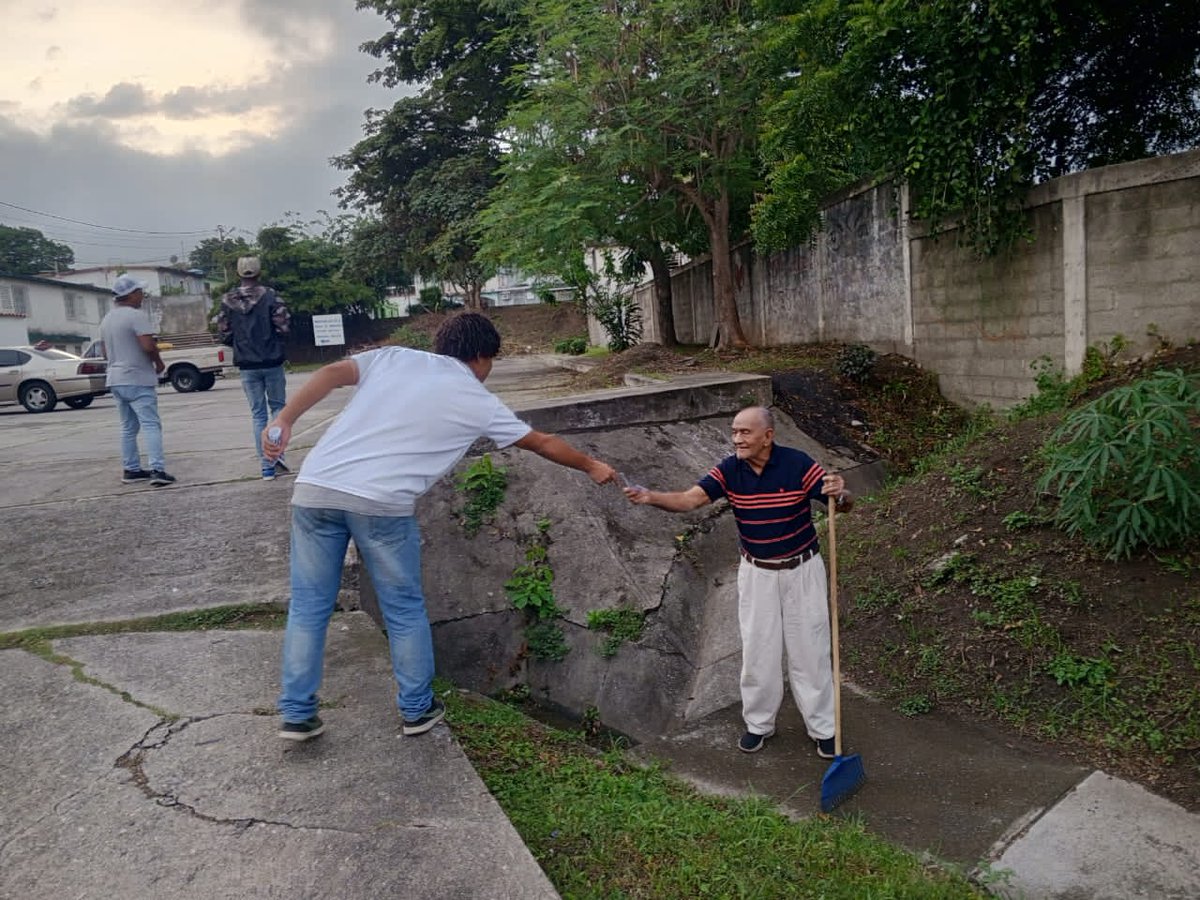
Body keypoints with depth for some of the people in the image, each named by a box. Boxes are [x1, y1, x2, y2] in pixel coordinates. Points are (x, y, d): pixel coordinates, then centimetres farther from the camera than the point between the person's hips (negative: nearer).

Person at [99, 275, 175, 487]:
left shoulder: (107, 319, 15)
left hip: (116, 379, 9)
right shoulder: (136, 315, -13)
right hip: (138, 380, -9)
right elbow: (148, 345, -24)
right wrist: (158, 361, -7)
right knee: (151, 425, -10)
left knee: (128, 427, 14)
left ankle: (130, 470, 15)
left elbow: (106, 352, 22)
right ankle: (157, 470, -18)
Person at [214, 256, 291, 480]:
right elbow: (283, 326, -10)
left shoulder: (228, 300, 1)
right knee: (278, 406, 13)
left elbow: (224, 332, 2)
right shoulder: (270, 295, -8)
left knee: (258, 414, 8)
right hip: (272, 361, -2)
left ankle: (267, 467, 7)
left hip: (247, 364, 2)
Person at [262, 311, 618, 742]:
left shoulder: (393, 357, 18)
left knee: (309, 606, 16)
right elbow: (543, 443, 23)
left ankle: (297, 714, 24)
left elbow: (332, 373, 1)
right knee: (405, 610, 16)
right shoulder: (477, 401, 12)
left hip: (315, 488, 4)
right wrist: (592, 466, 36)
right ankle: (418, 709, 28)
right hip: (381, 503, -3)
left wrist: (285, 419, -5)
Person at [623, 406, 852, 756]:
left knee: (810, 650, 8)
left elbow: (844, 505, -16)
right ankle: (758, 723, 31)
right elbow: (690, 498, -22)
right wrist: (651, 497, -40)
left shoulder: (798, 464, -18)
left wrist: (839, 495, -40)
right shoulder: (729, 469, -10)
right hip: (756, 573, 2)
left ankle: (822, 728, 26)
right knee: (758, 651, 11)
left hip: (802, 570, -2)